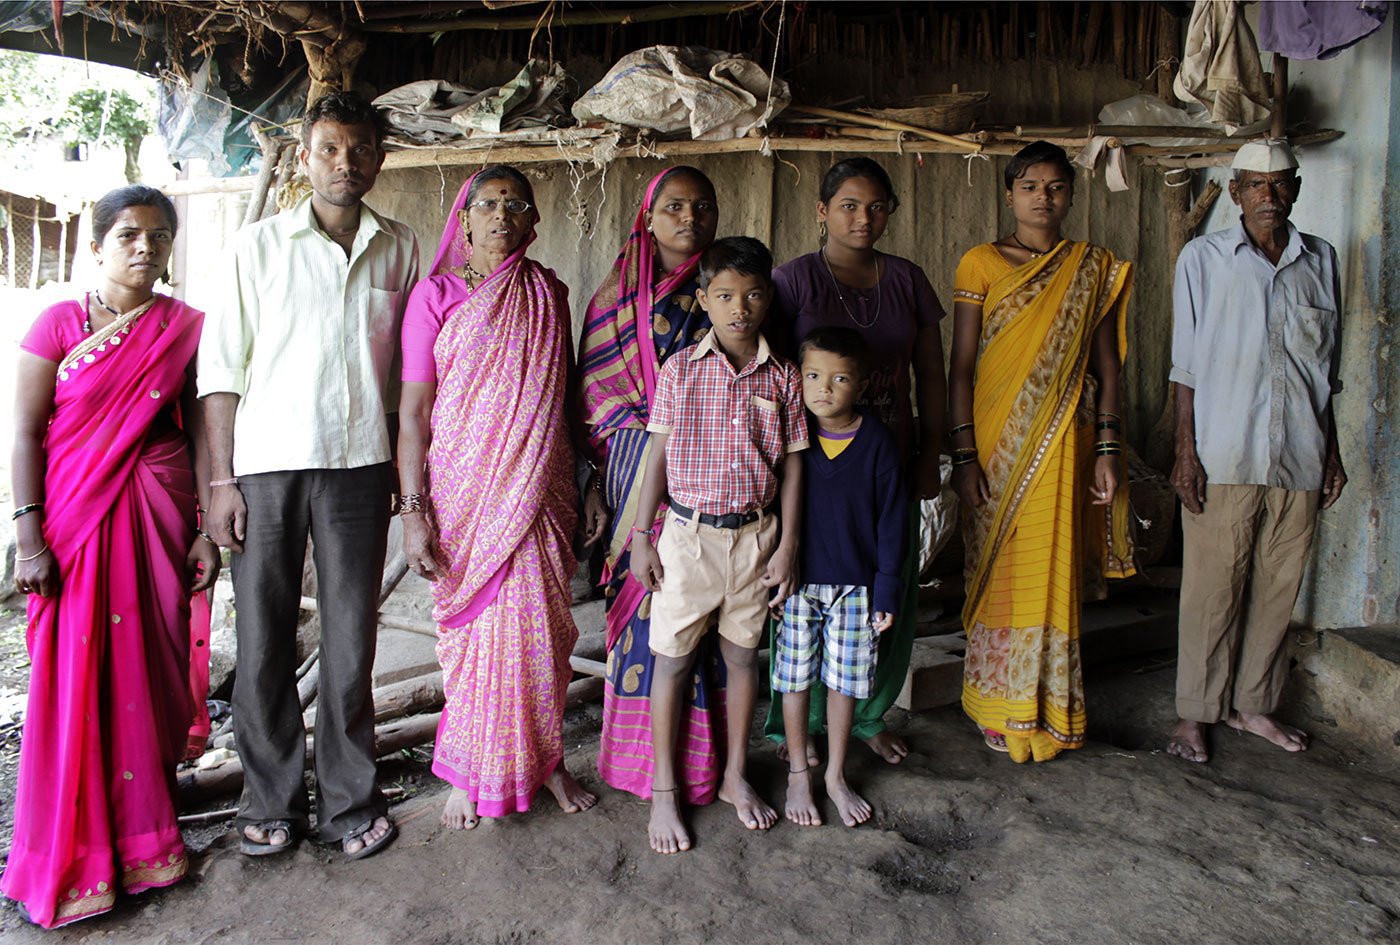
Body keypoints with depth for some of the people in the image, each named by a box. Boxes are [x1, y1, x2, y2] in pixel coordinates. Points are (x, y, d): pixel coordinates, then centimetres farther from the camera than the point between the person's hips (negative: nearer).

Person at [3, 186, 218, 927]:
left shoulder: (186, 328, 4)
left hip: (157, 516, 1)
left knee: (150, 664, 6)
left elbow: (201, 431, 2)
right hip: (74, 514, -1)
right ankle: (74, 857, 18)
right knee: (76, 676, 2)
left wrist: (208, 529, -3)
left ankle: (143, 833, 24)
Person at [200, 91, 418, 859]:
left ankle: (350, 801, 20)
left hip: (358, 465, 1)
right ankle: (271, 801, 21)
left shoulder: (399, 249, 8)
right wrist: (221, 480, -4)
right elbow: (221, 369, 1)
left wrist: (410, 471, 6)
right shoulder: (259, 245, 3)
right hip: (266, 464, -1)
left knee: (351, 639, 6)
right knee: (264, 642, 5)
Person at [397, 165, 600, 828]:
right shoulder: (436, 294, 0)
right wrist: (414, 511, -10)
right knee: (474, 631, 4)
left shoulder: (549, 293, 9)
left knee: (541, 629, 8)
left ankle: (545, 761, 27)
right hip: (465, 492, -2)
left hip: (538, 492, 3)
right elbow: (413, 409, -4)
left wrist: (589, 487, 11)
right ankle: (471, 773, 23)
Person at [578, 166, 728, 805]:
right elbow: (595, 391, 4)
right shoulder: (621, 292, 6)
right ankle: (645, 758, 16)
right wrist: (595, 485, -1)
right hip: (640, 461, -1)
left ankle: (704, 756, 19)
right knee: (647, 601, 1)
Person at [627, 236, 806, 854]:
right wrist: (641, 536, -3)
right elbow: (658, 455, -1)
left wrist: (788, 544, 1)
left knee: (742, 654, 14)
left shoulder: (783, 376, 0)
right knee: (672, 658, 5)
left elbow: (792, 463, 4)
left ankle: (735, 775, 32)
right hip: (688, 532, -2)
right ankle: (664, 789, 21)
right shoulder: (679, 370, -4)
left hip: (755, 535, 2)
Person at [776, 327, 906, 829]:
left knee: (844, 681, 11)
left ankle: (836, 776, 30)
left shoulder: (877, 440, -7)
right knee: (794, 679, 9)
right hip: (796, 580, 0)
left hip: (855, 584, 0)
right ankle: (798, 773, 29)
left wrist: (886, 589, -3)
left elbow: (892, 518, -3)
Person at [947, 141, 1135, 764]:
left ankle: (1047, 710, 22)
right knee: (997, 570, 5)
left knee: (1052, 571, 5)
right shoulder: (980, 263, 1)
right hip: (995, 438, -1)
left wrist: (1108, 449, 0)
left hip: (1061, 443, 2)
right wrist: (964, 455, -9)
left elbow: (1106, 368, 7)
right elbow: (961, 366, -3)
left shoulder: (1096, 269, 8)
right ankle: (999, 707, 21)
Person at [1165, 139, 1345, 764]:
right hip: (1223, 457, -4)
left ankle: (1252, 703, 27)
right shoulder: (1204, 257, -1)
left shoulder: (1321, 261, 10)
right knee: (1211, 588, 1)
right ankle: (1194, 713, 14)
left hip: (1299, 460, 4)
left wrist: (1331, 452, 13)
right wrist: (1185, 451, -8)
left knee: (1276, 588, 11)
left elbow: (1327, 369, 15)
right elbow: (1187, 365, -3)